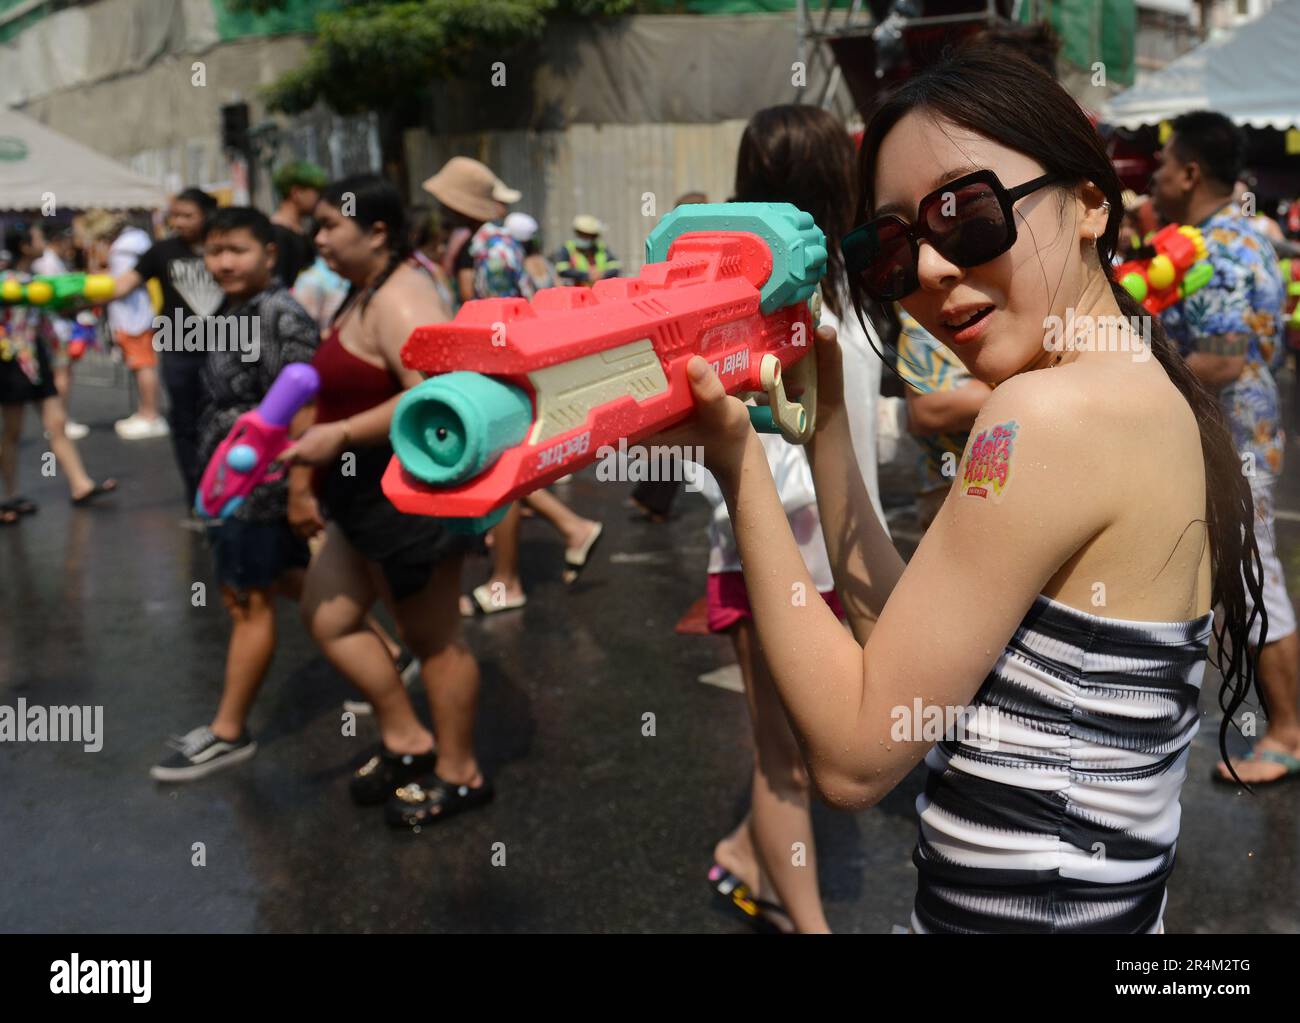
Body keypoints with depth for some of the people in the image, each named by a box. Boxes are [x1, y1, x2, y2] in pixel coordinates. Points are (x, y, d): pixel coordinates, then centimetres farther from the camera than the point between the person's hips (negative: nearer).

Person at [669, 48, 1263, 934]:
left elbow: (857, 756, -20)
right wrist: (826, 421, 2)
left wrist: (737, 465, -18)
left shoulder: (1052, 411, -22)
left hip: (1021, 907, -9)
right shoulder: (1151, 397, 4)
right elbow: (912, 653, 5)